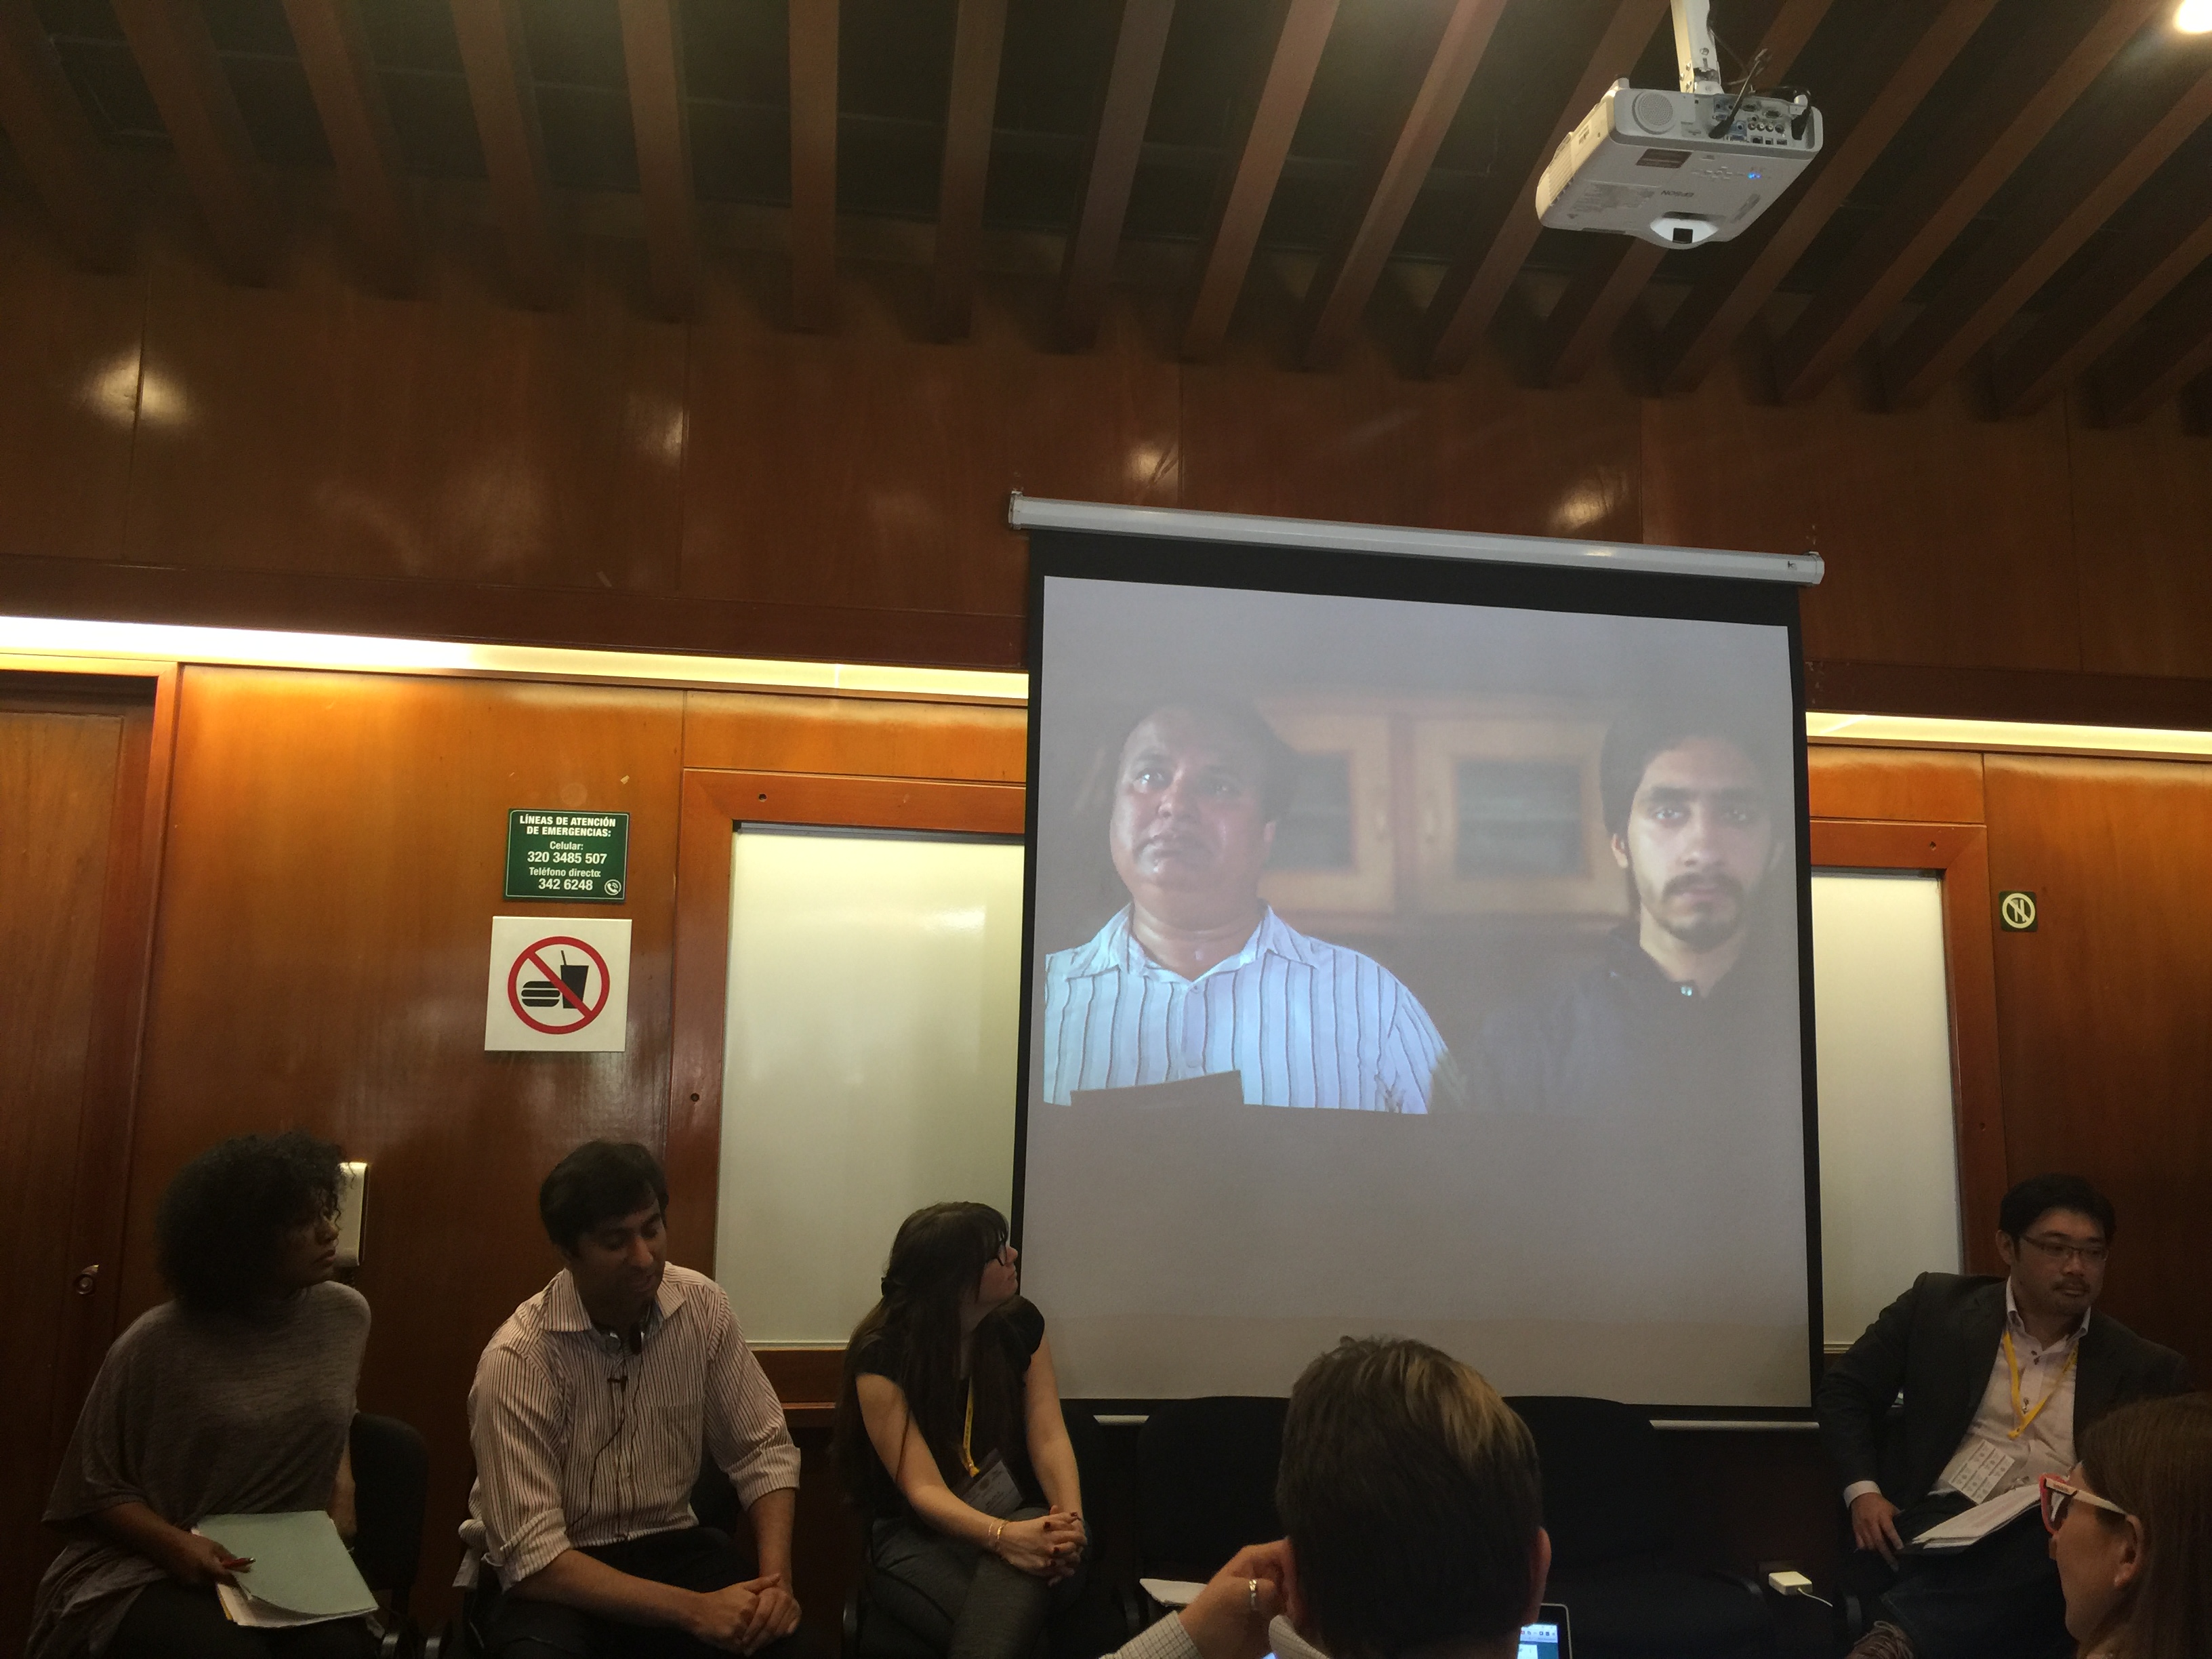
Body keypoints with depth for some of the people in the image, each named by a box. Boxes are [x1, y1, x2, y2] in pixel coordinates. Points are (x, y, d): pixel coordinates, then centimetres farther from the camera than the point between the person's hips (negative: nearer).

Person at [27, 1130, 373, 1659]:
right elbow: (98, 1488, -1)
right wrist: (175, 1543, -18)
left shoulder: (346, 1316, 3)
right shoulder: (156, 1345, -10)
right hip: (150, 1574, -3)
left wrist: (342, 1486, 5)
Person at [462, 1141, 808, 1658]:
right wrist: (693, 1609, -30)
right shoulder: (517, 1359, -21)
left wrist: (776, 1577, -18)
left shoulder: (702, 1307, -8)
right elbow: (534, 1558, -23)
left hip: (667, 1547, 3)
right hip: (549, 1578, -3)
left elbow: (763, 1450, 0)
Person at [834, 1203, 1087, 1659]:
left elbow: (1049, 1437, -4)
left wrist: (1070, 1517, -27)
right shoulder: (882, 1356, -12)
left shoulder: (1020, 1324, 3)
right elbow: (923, 1488, -18)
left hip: (1019, 1516, 4)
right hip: (920, 1539, -4)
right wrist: (1003, 1536, -38)